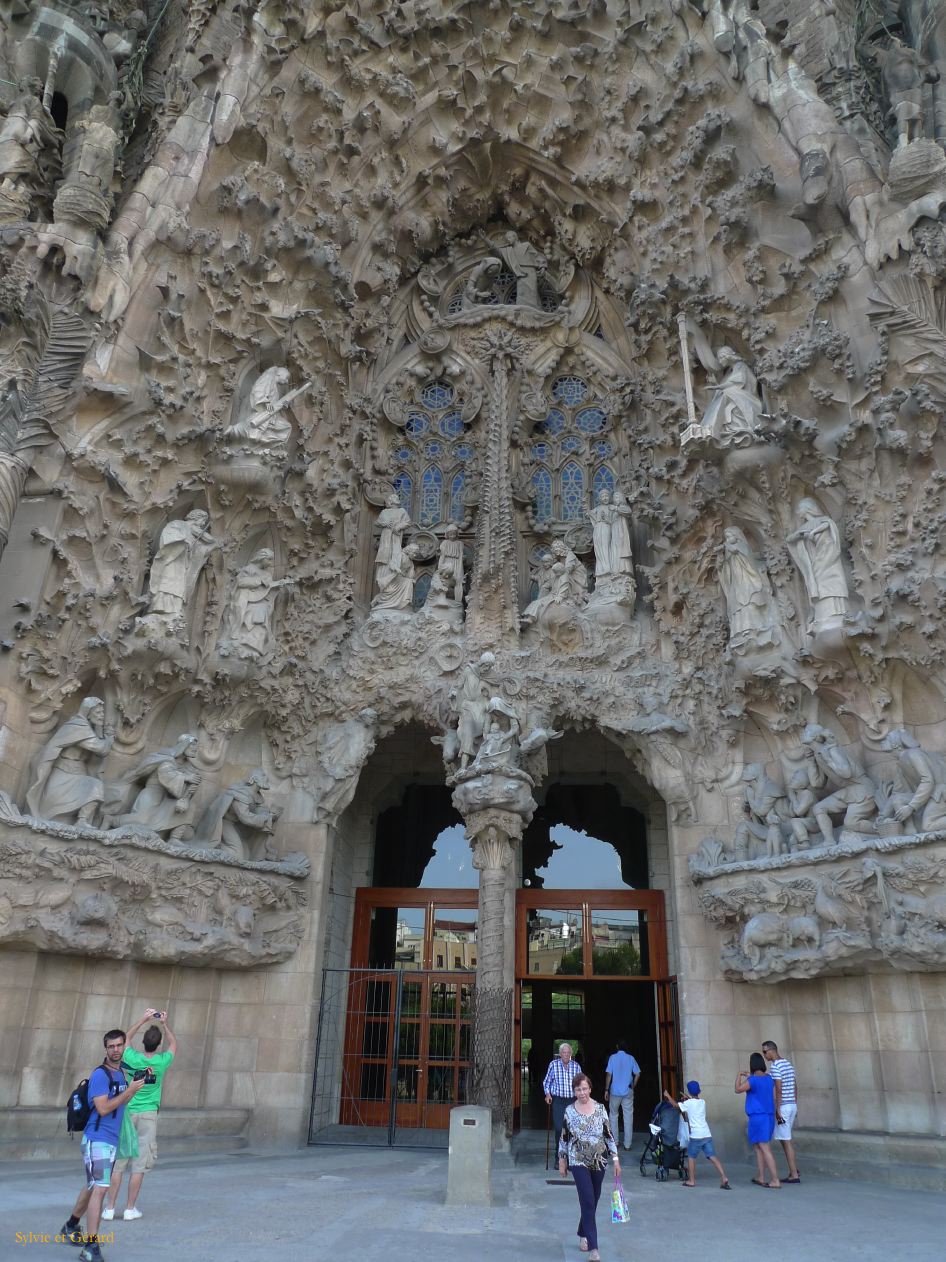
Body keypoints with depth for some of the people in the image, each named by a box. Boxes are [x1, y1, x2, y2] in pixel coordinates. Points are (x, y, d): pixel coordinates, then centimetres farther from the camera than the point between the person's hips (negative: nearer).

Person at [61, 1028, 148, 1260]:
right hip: (97, 1140, -9)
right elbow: (103, 1108, -24)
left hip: (112, 1141, 9)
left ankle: (71, 1227, 41)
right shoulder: (100, 1075, -17)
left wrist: (138, 1086, 6)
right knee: (100, 1189, -14)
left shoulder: (120, 1073, 9)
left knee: (93, 1187, 22)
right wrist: (129, 1090, -23)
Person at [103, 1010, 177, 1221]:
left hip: (127, 1114, 1)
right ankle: (130, 1209, 10)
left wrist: (144, 1019, 13)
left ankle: (110, 1208, 13)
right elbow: (173, 1043, 13)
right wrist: (165, 1024, 11)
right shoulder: (162, 1062, -9)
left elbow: (126, 1038, 12)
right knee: (139, 1165, 5)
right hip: (148, 1116, -1)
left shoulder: (133, 1058, -9)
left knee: (118, 1164, 8)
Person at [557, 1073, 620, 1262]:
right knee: (588, 1202, -10)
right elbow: (564, 1137, 3)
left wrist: (616, 1159, -1)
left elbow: (609, 1135, 1)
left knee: (592, 1202, 14)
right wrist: (562, 1160, 7)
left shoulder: (600, 1109, -4)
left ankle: (583, 1235, 36)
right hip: (578, 1162, -2)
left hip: (599, 1161, 2)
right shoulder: (569, 1111, -6)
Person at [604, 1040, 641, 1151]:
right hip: (628, 1092, 1)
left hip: (615, 1091, -1)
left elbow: (609, 1074, -9)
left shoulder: (613, 1057, -6)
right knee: (628, 1117, 7)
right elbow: (637, 1074, -2)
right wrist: (633, 1086, 11)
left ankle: (614, 1142, 17)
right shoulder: (631, 1058, -2)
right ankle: (627, 1144, 7)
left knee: (613, 1115, 15)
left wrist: (606, 1090, -2)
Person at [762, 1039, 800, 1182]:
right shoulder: (788, 1064, 12)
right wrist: (795, 1106, 23)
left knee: (786, 1141, -1)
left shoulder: (775, 1066, -16)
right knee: (785, 1138, 20)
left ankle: (794, 1175, 3)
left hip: (782, 1106, -9)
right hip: (792, 1105, 9)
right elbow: (795, 1087, 17)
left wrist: (777, 1110, -18)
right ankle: (794, 1168, 22)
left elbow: (779, 1089, -21)